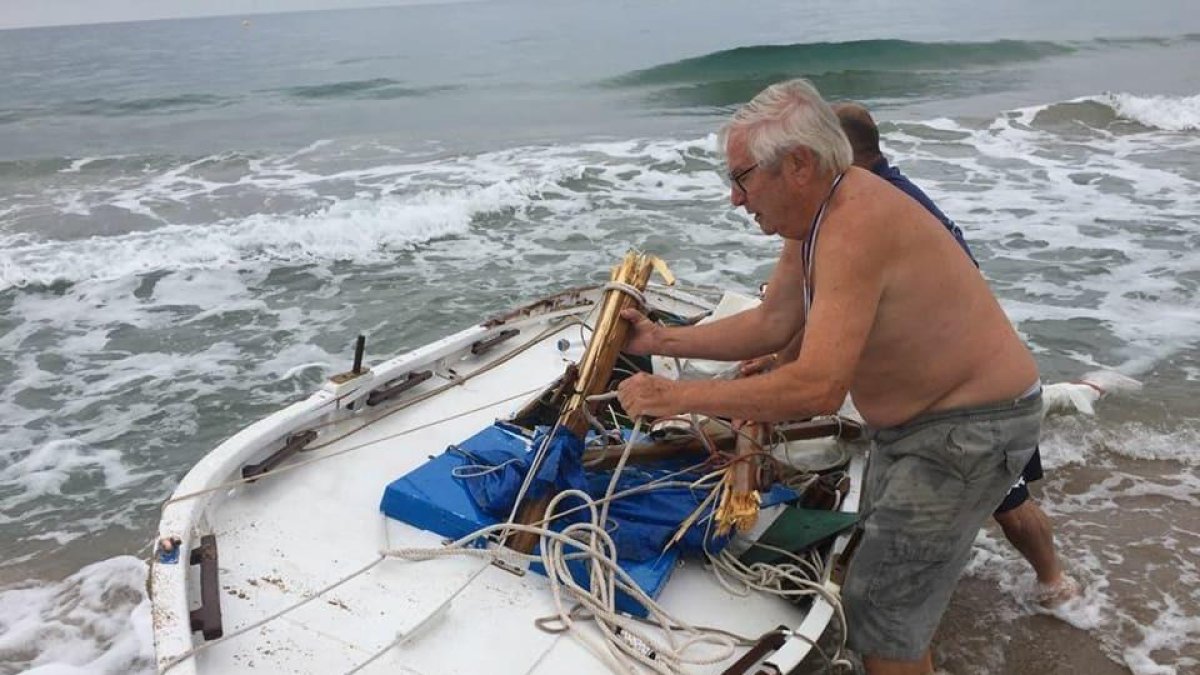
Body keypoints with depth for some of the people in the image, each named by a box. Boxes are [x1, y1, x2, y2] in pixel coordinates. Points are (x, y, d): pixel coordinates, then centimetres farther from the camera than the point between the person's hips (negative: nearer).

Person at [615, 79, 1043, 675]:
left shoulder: (854, 228, -32)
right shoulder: (815, 212, -2)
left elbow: (818, 388, -38)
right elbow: (772, 323, 5)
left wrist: (678, 397, -31)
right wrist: (664, 340, -1)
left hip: (973, 429, -10)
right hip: (912, 419, 10)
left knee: (880, 614, -4)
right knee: (880, 553, 25)